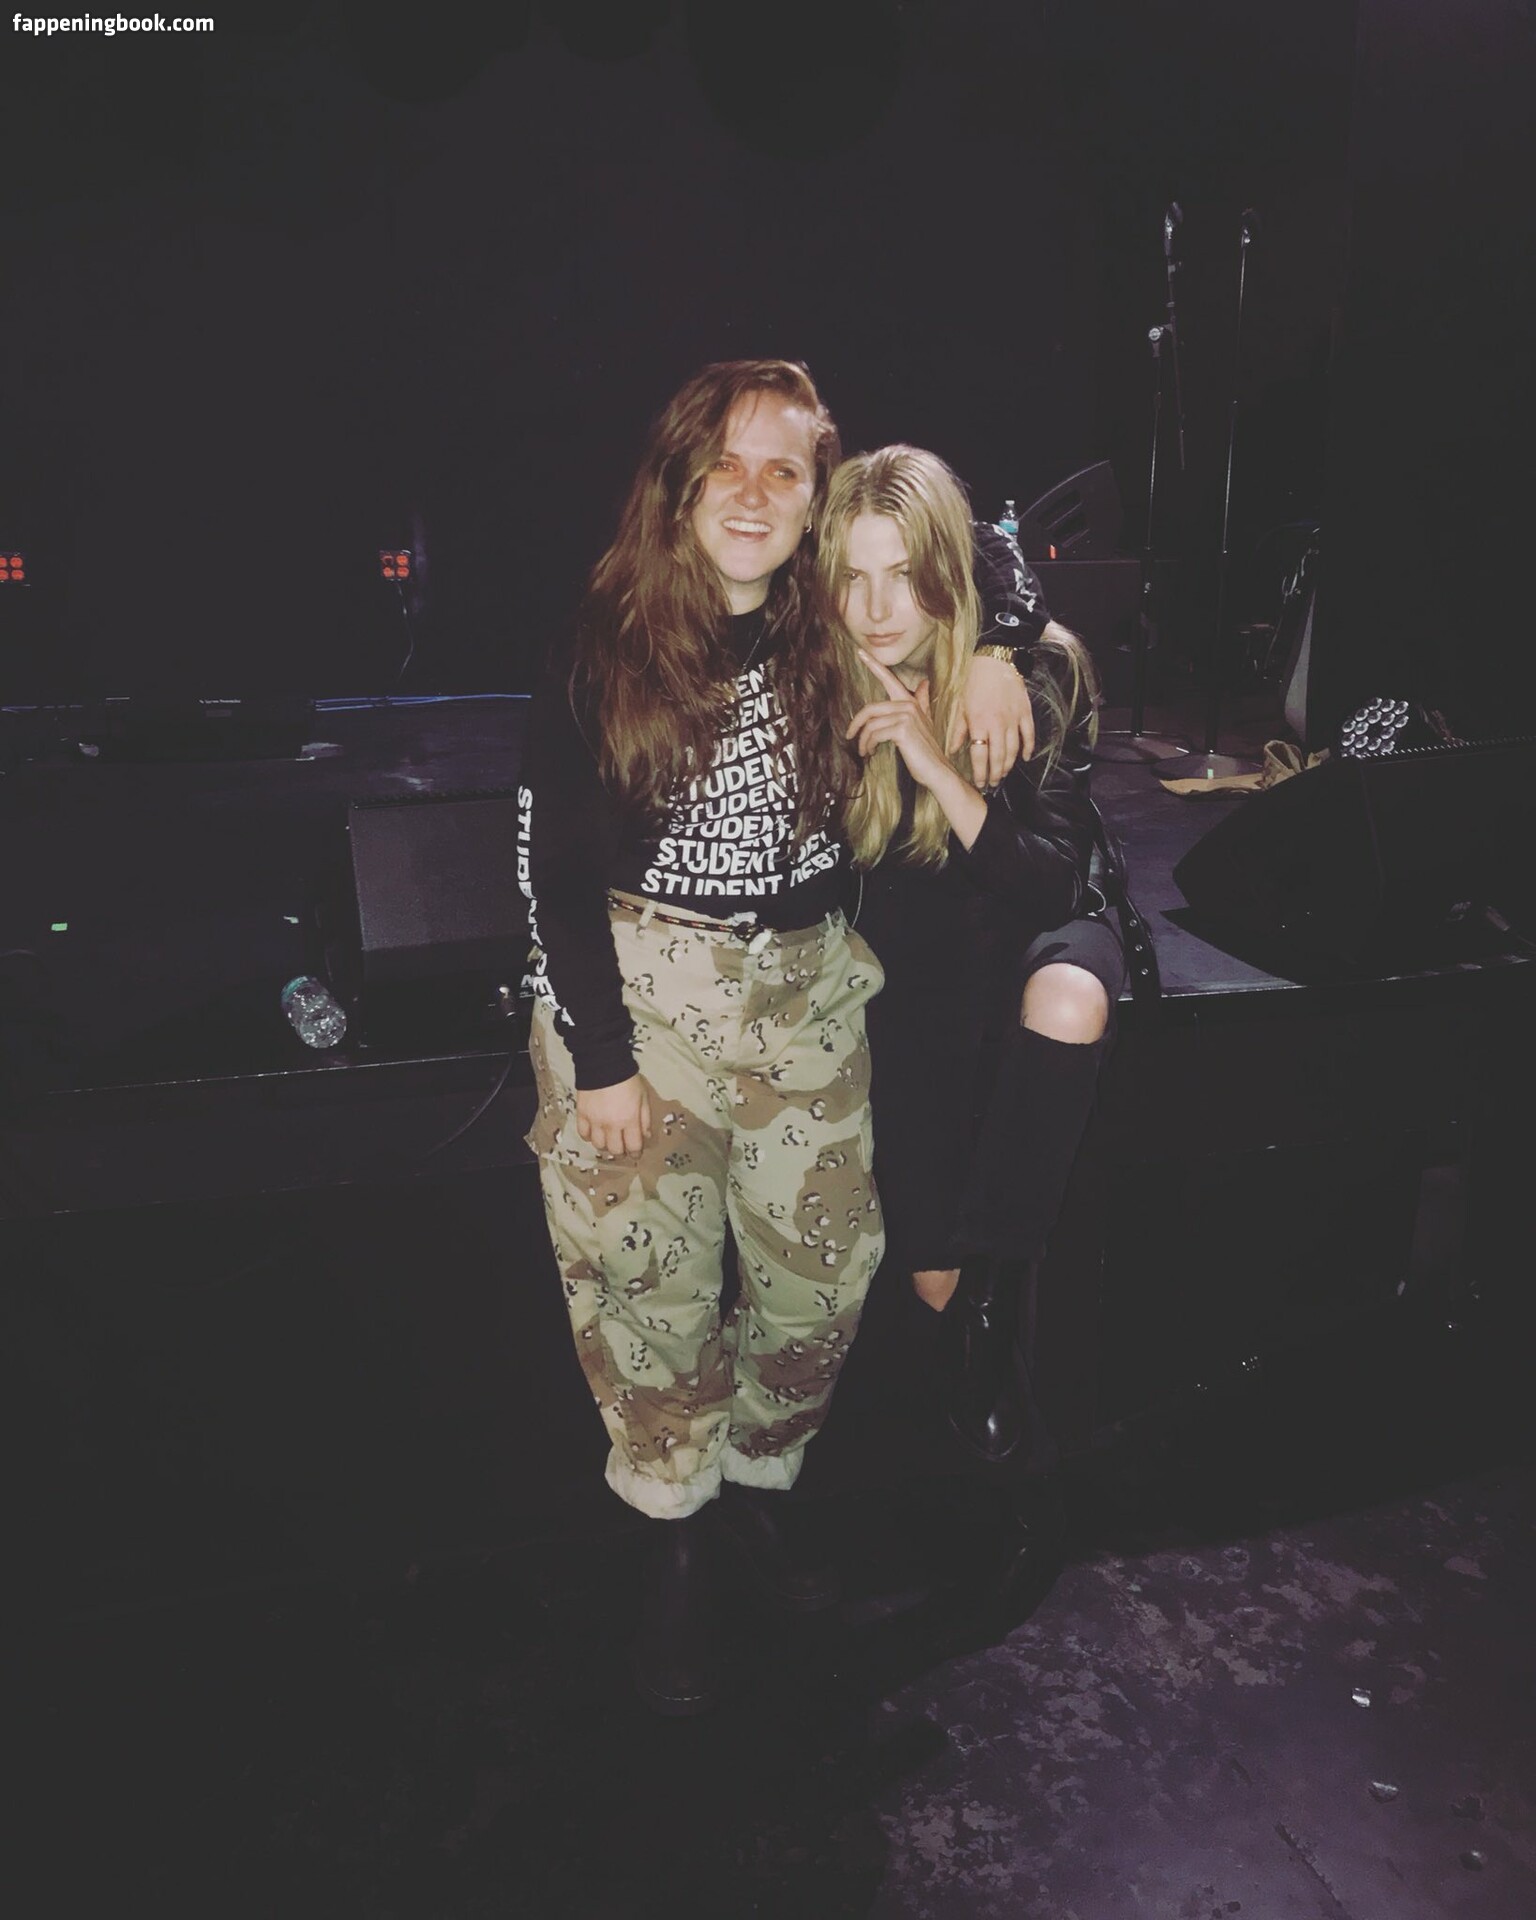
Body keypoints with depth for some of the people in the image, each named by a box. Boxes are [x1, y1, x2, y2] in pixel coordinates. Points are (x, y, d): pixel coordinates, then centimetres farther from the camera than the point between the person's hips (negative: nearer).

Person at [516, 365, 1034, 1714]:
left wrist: (992, 651, -6)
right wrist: (599, 1055, -11)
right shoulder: (607, 650, -8)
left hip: (807, 991, 3)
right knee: (654, 1282, 2)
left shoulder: (841, 638, 0)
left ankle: (758, 1486, 34)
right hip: (640, 990, -3)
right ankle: (674, 1546, 24)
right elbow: (555, 857, -7)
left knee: (824, 1271, 7)